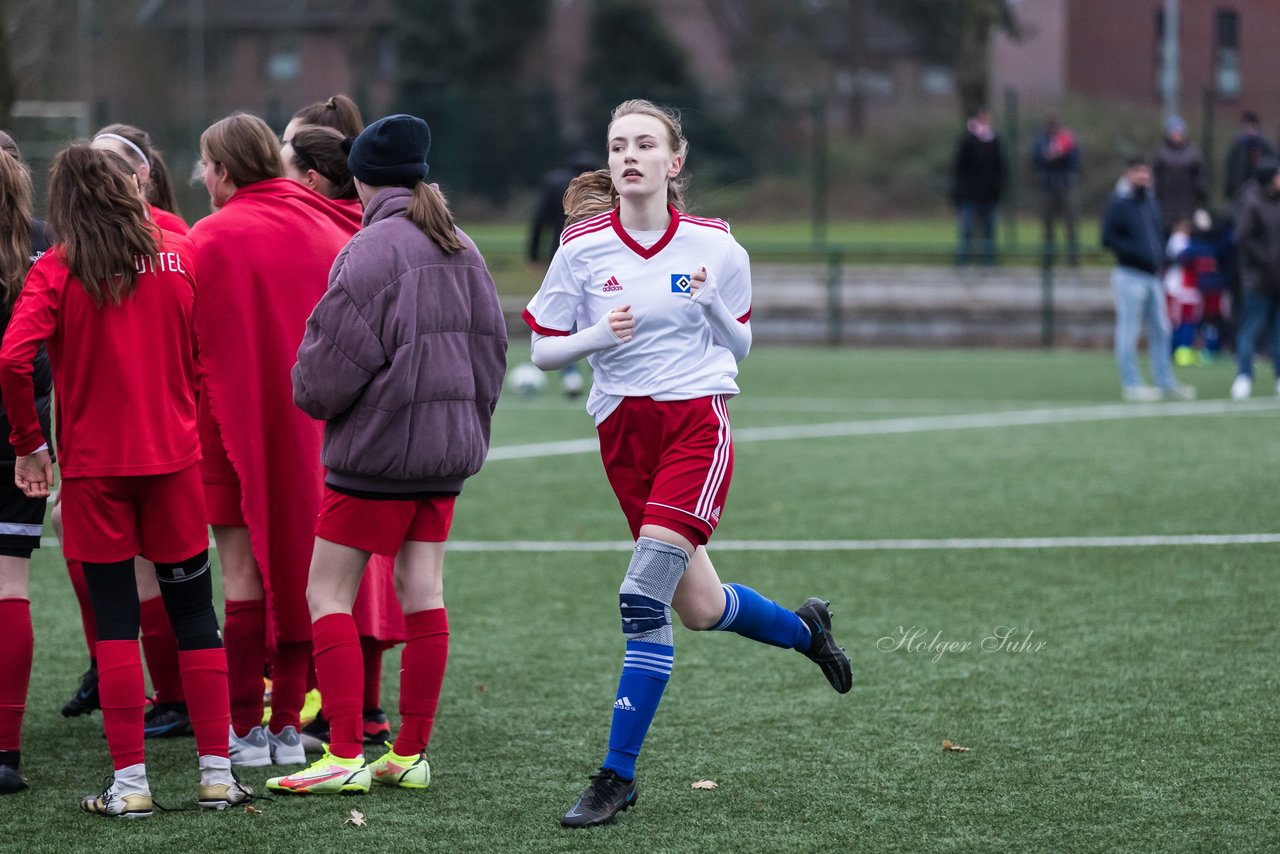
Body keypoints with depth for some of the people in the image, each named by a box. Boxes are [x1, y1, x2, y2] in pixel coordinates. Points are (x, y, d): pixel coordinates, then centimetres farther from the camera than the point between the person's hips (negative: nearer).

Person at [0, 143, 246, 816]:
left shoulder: (57, 270, -7)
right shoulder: (181, 257, 1)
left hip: (93, 464, -2)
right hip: (174, 456, 2)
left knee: (115, 622, 3)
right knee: (195, 616, 9)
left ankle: (129, 782, 1)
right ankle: (216, 772, 10)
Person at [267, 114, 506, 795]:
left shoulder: (371, 248, -14)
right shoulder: (461, 249, 9)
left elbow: (339, 356, -15)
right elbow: (491, 343, 15)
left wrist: (309, 393, 5)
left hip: (378, 445, -8)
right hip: (448, 445, 8)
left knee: (327, 592, -2)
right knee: (422, 592, 9)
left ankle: (344, 755, -7)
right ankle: (410, 754, 11)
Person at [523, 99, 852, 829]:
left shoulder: (714, 245, -1)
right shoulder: (582, 248, 0)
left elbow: (740, 347, 10)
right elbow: (543, 351, 4)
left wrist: (713, 308, -11)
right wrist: (599, 335, -15)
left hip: (697, 419, -3)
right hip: (624, 430, 3)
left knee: (644, 599, -17)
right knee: (699, 608, 7)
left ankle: (618, 774, -10)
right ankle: (803, 628, 41)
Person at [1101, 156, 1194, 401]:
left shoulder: (1150, 202, 15)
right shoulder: (1119, 204, -8)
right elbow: (1108, 238, -14)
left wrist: (1160, 257, 8)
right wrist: (1137, 253, -19)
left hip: (1152, 276, 8)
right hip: (1130, 276, -8)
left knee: (1161, 330, 9)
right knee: (1128, 332, -4)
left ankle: (1165, 382, 16)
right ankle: (1131, 384, 0)